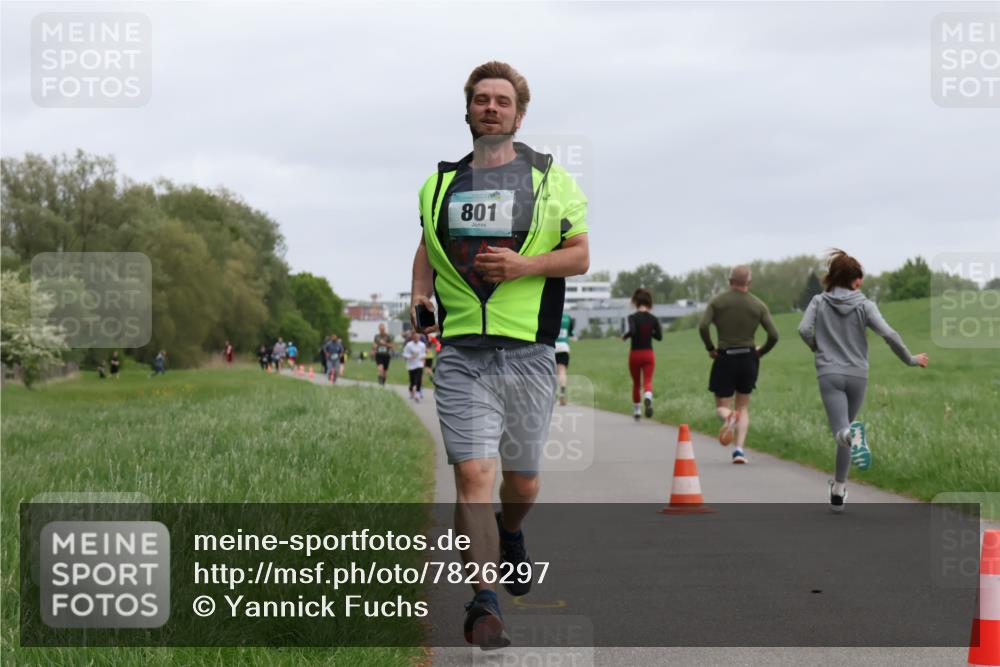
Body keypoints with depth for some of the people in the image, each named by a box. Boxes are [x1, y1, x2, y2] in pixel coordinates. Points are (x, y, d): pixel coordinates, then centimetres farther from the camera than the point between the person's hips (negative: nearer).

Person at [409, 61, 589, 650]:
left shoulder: (550, 177, 6)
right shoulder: (441, 183, 13)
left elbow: (580, 255, 6)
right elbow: (428, 247, 26)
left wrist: (523, 265, -11)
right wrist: (421, 295, 6)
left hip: (529, 351, 0)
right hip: (462, 352, 0)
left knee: (523, 476, 11)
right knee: (473, 473, -13)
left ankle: (511, 535, 46)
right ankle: (484, 604, -12)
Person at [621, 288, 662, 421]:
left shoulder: (632, 317, -10)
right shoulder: (653, 319, -1)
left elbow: (631, 331, -27)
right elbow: (659, 336, 3)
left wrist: (624, 336, -7)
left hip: (635, 354, -1)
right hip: (648, 354, 1)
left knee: (636, 383, 14)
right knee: (648, 381, -4)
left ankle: (636, 411, 24)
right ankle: (648, 397, -38)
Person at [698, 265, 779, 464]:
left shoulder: (717, 301, -1)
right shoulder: (758, 305, 1)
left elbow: (703, 327, -13)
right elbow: (773, 335, -5)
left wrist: (710, 348, 1)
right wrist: (760, 352, 11)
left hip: (725, 358, -1)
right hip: (748, 358, 1)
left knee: (722, 407, 10)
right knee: (743, 407, 14)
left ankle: (728, 416, -27)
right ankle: (739, 449, -1)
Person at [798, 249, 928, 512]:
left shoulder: (819, 302, 2)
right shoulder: (864, 305, 0)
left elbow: (804, 330, -10)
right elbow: (888, 334, -10)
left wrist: (819, 350, 10)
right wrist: (910, 360, 3)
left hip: (829, 374, -1)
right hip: (857, 375, 1)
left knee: (841, 431, -13)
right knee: (845, 428, 18)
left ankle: (852, 435, -51)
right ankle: (838, 491, 22)